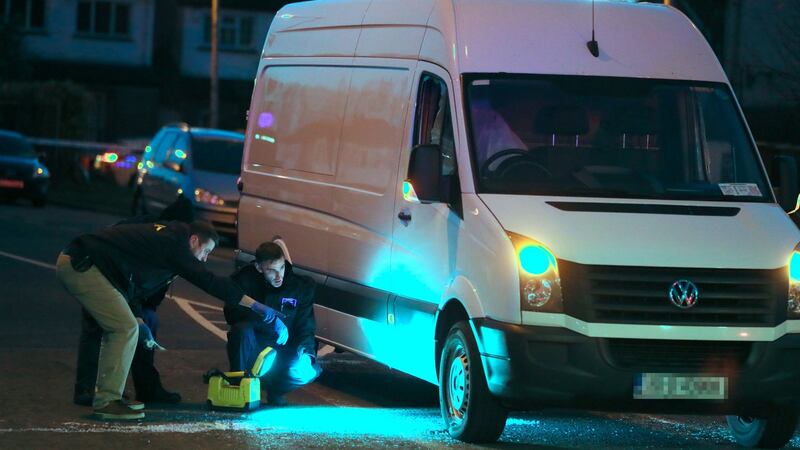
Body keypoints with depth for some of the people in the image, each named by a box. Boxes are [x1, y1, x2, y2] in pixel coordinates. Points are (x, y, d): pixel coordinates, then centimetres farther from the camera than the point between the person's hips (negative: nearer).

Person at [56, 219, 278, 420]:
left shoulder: (162, 236, 21)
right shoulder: (173, 244, -8)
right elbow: (209, 281, -11)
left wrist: (139, 321, 18)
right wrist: (254, 305, -8)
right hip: (81, 265, -11)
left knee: (117, 329, 18)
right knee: (126, 328, -10)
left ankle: (106, 397, 18)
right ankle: (107, 401, -9)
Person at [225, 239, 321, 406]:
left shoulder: (301, 286, -6)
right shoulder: (245, 279, -10)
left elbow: (306, 327, 0)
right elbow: (231, 313, -23)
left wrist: (305, 352, -20)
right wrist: (272, 321, -32)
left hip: (285, 352, 2)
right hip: (254, 349, -2)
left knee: (306, 372, -28)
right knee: (242, 329, -34)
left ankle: (275, 390, 6)